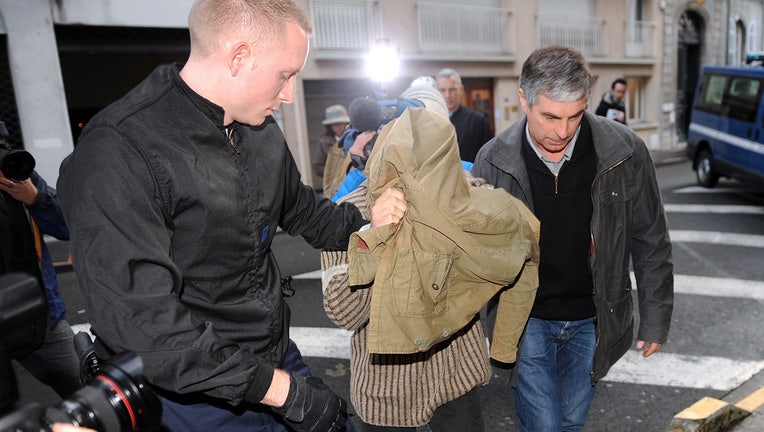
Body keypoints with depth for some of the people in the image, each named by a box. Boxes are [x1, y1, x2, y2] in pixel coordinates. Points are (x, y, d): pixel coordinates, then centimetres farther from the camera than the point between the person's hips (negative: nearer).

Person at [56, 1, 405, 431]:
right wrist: (283, 390, -23)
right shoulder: (117, 154, -23)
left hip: (278, 359, 7)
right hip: (195, 397, -6)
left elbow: (301, 207, 17)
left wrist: (364, 222, -2)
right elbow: (140, 321, -26)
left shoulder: (262, 130, 0)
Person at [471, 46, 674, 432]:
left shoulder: (625, 152, -12)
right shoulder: (493, 161, -14)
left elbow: (651, 245, -1)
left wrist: (655, 320, 3)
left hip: (592, 321, 2)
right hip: (526, 320, -1)